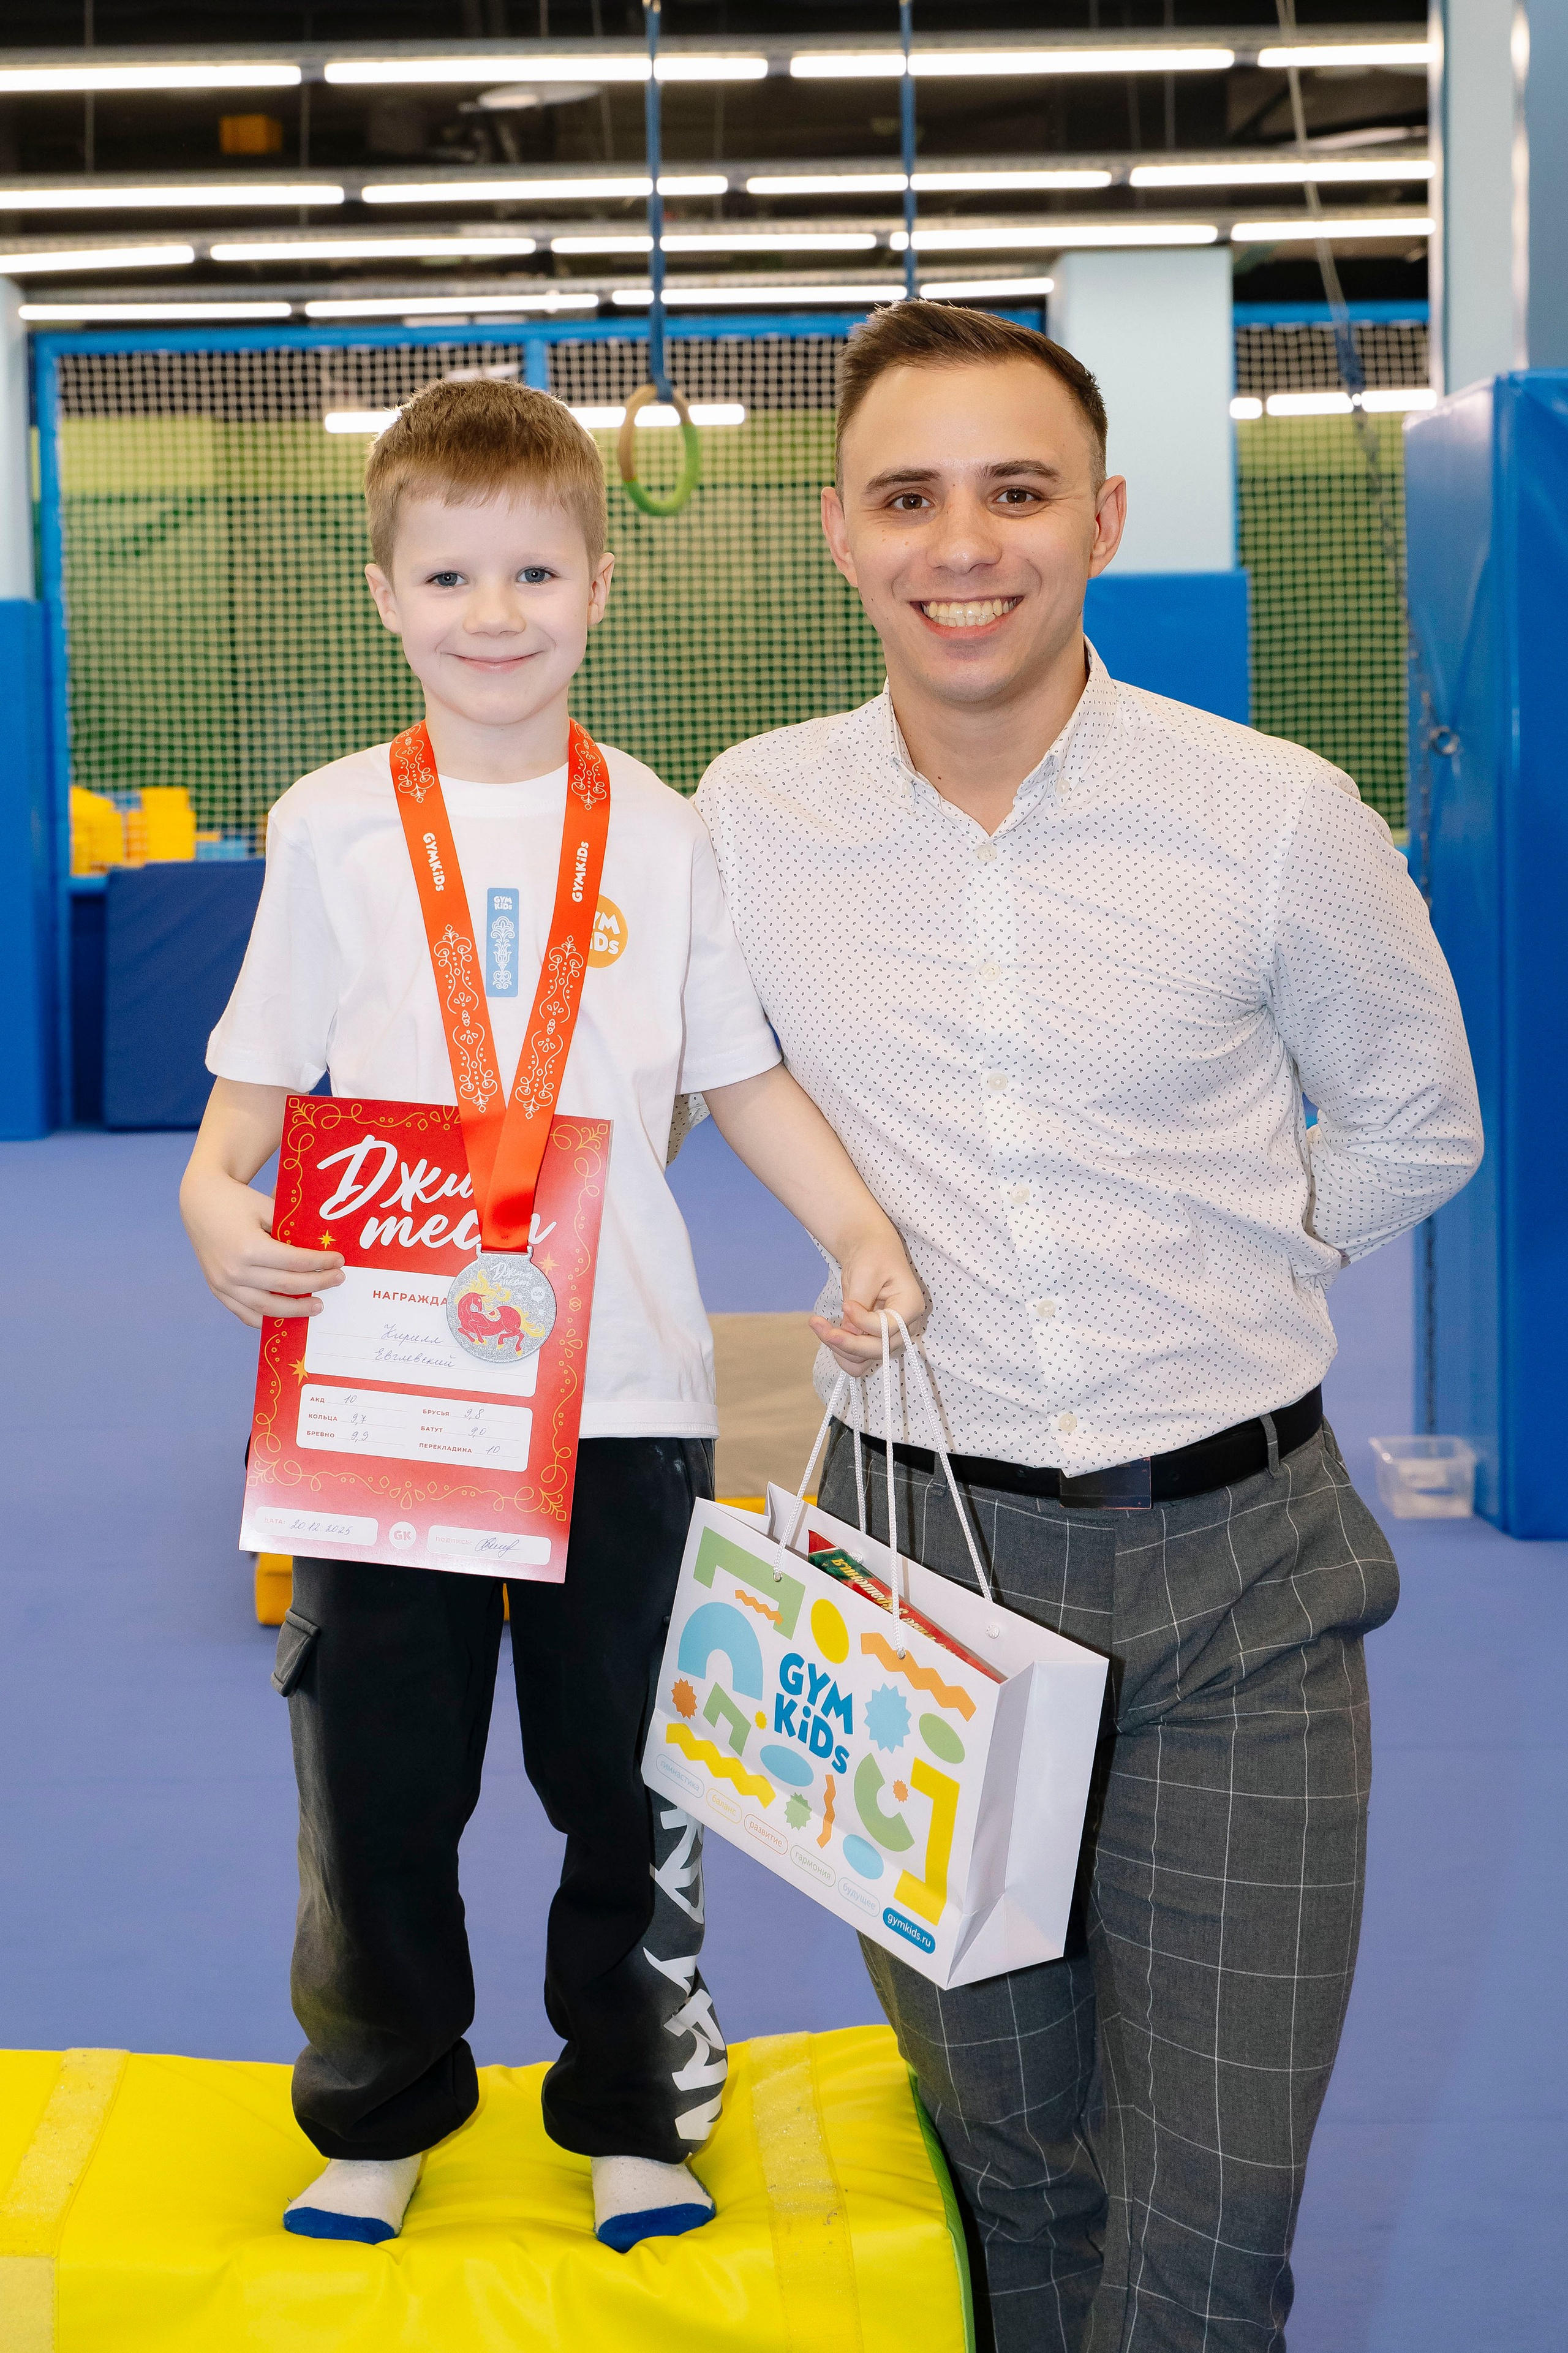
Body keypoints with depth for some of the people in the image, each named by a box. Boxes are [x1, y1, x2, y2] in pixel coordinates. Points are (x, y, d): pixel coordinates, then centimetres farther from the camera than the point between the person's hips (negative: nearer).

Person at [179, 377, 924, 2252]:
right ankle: (378, 2111, 28)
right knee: (379, 1777, 9)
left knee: (626, 1779, 9)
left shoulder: (662, 831, 4)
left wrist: (863, 1234, -9)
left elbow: (742, 1076, 6)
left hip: (625, 1392, 1)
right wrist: (214, 1195, -19)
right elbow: (260, 1078, 2)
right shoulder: (331, 826, 2)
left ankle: (633, 2107, 27)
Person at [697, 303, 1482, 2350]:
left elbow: (1416, 1129, 8)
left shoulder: (1281, 820, -8)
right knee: (1007, 2147, 15)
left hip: (1235, 1569, -1)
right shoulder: (753, 814, -2)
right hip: (925, 1549, 2)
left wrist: (1214, 1288, 4)